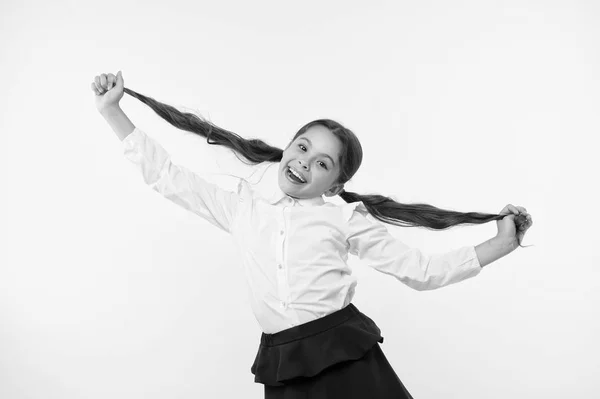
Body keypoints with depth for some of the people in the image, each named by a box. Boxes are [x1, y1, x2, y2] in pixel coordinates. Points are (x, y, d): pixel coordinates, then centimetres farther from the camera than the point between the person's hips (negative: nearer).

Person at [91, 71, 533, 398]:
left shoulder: (344, 219, 4)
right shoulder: (243, 204, 9)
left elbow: (422, 270, 7)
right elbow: (168, 177, 12)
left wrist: (502, 244, 2)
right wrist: (111, 110, 10)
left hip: (346, 351, -1)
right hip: (282, 363, 2)